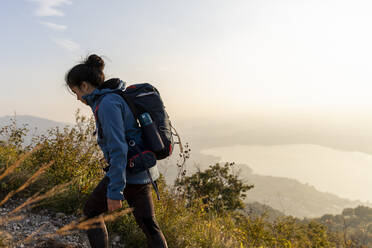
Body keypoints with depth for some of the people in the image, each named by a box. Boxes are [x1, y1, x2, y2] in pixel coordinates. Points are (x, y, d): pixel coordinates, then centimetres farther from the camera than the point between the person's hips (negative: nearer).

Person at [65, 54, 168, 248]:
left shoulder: (107, 103, -16)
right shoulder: (117, 97, 13)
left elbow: (118, 149, -24)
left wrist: (114, 191, -22)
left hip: (128, 172, -9)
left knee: (91, 211, 15)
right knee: (148, 224, 15)